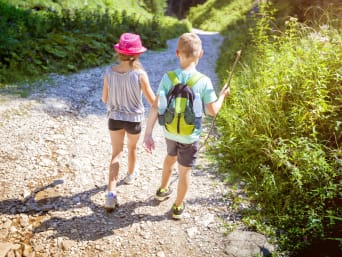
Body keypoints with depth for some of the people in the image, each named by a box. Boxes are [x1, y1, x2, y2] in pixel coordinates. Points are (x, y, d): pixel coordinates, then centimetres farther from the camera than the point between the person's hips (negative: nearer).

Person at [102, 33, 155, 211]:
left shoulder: (109, 72, -13)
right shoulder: (140, 74, -21)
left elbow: (105, 99, -2)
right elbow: (153, 101, -12)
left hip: (114, 118, 2)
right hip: (134, 119, -1)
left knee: (116, 153, 12)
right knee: (132, 148, 26)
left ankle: (111, 193, 1)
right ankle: (130, 175, 51)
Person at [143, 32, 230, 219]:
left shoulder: (167, 77, -14)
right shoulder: (204, 81, -19)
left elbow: (155, 107, -15)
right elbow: (212, 111, -12)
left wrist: (148, 134, -10)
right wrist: (222, 96, 6)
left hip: (170, 132, 3)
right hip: (190, 135, -3)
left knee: (171, 156, 32)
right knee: (185, 170, 16)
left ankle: (163, 190, 51)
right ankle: (178, 207, 33)